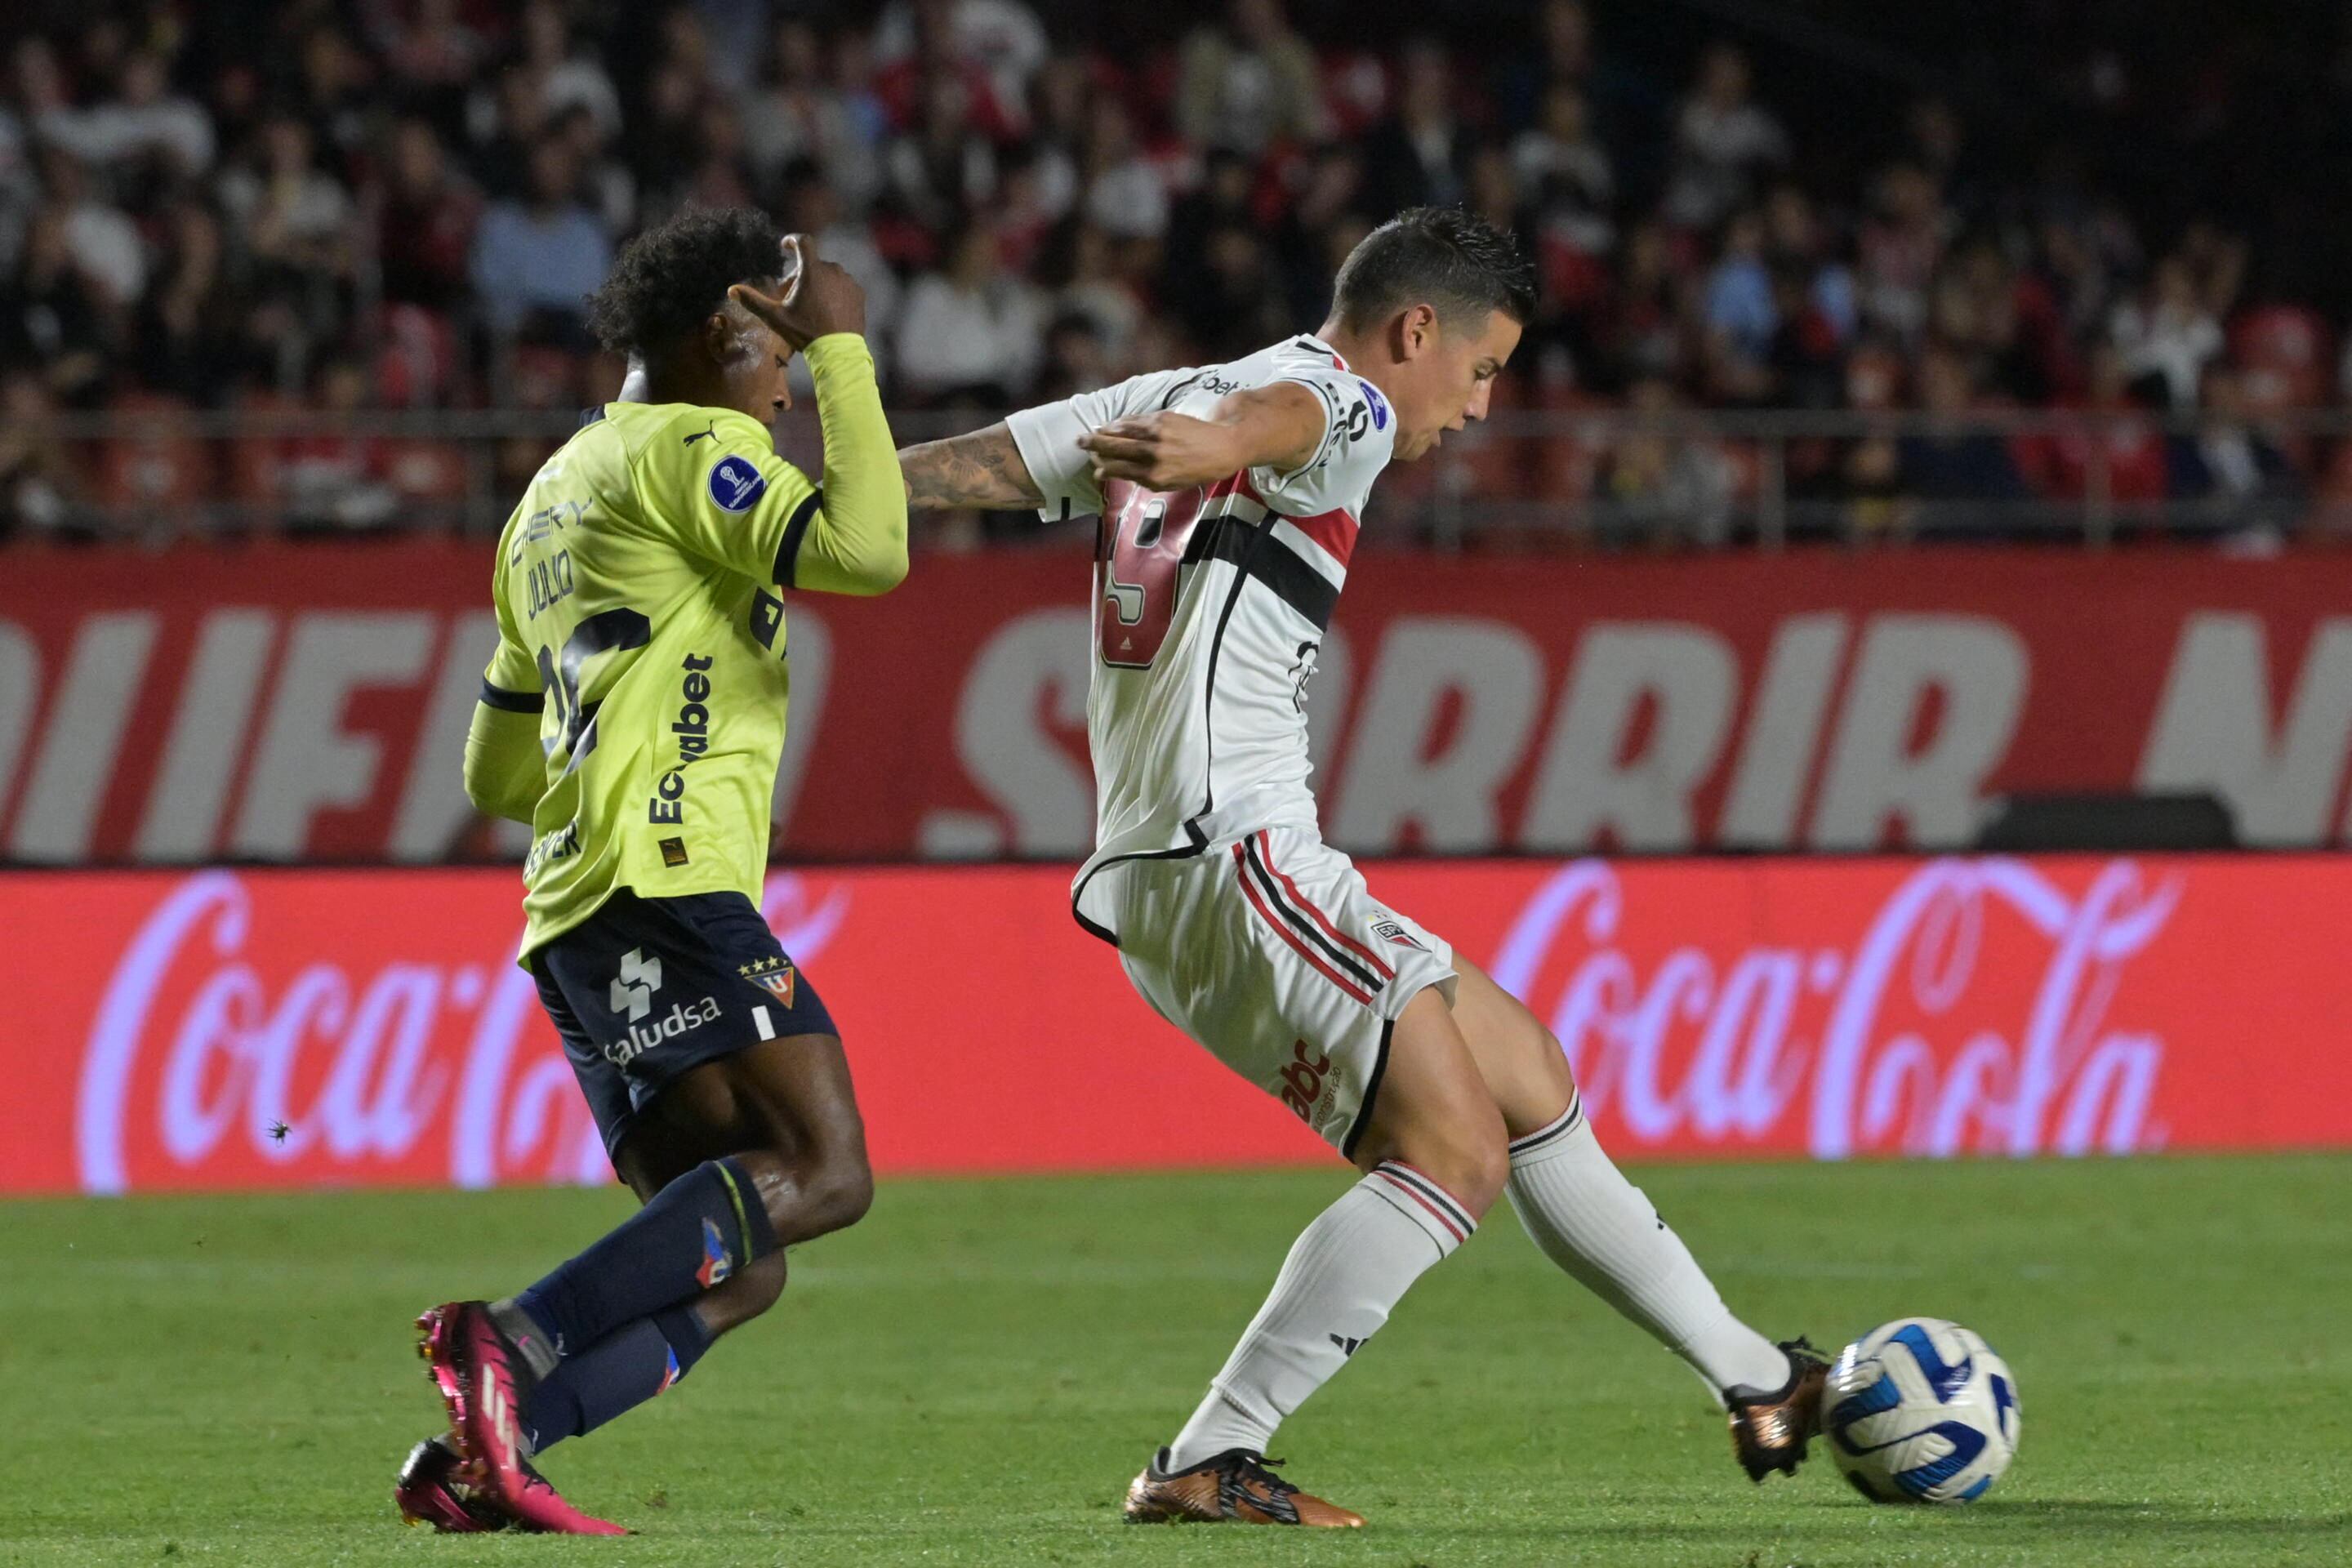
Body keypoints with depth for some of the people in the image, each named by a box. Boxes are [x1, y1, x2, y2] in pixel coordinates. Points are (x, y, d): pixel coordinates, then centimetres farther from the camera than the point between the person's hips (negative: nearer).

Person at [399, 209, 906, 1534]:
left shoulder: (554, 495, 29)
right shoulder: (685, 446, 2)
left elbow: (497, 774, 31)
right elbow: (866, 551, -15)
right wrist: (843, 352, -4)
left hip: (575, 916, 10)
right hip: (666, 887, -10)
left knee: (741, 1270, 5)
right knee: (823, 1170, -21)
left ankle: (473, 1460, -9)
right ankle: (514, 1341, -29)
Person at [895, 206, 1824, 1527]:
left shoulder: (1166, 402, 21)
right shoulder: (1344, 405, -6)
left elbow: (960, 465, 15)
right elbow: (1290, 415, -32)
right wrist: (1220, 446, -55)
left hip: (1160, 878, 10)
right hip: (1235, 858, -10)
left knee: (1528, 1072, 17)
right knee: (1457, 1151, -14)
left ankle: (1756, 1381, 25)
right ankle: (1207, 1463, -18)